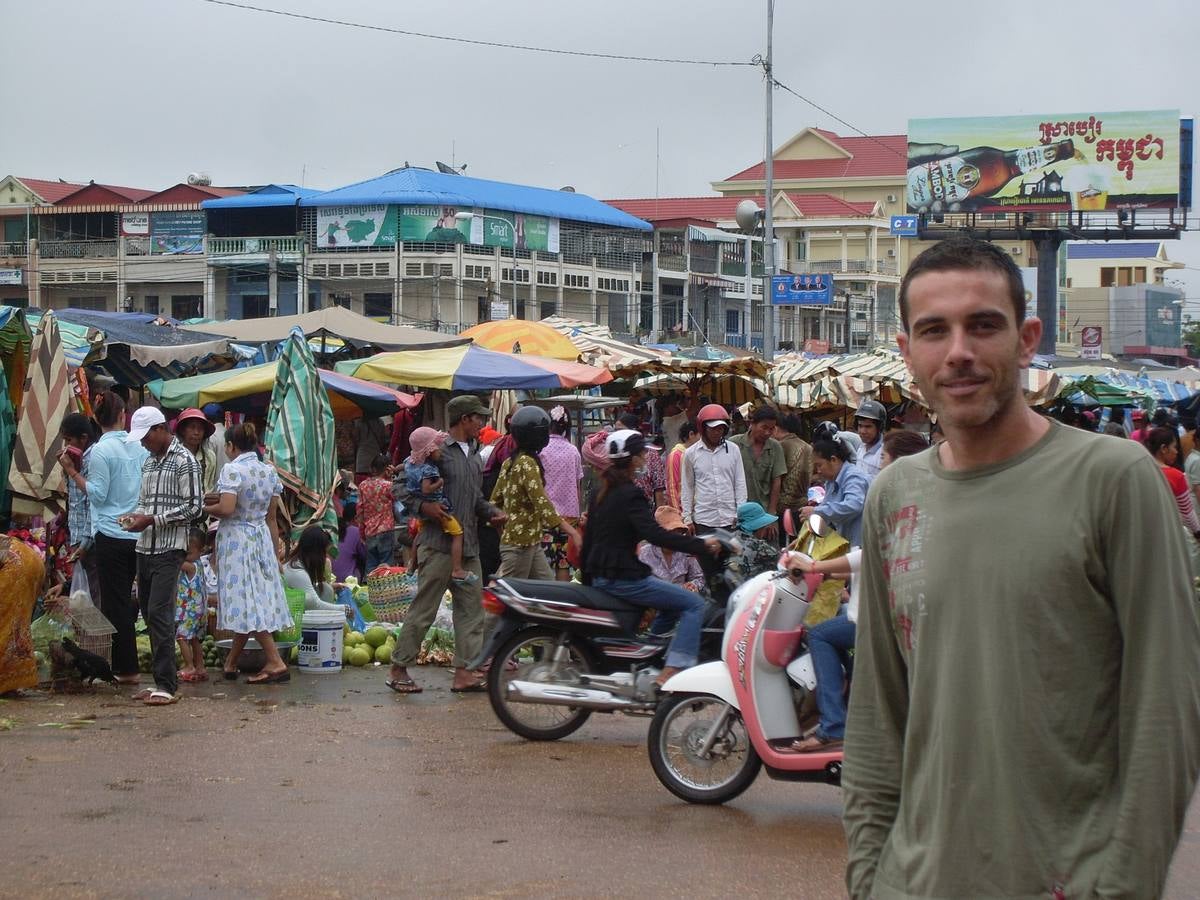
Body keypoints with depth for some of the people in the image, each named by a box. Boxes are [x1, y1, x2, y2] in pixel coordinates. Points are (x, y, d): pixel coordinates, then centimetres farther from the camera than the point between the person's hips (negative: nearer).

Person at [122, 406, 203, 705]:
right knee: (149, 613, 9)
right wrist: (136, 515, 3)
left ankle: (167, 686, -12)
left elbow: (193, 508, -12)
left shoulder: (184, 461, -7)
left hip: (169, 549, -8)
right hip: (145, 547, 8)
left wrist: (152, 520, -16)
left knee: (159, 613, -13)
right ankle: (161, 679, 17)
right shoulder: (149, 461, 17)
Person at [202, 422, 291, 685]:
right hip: (262, 537, 7)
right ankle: (231, 663, 23)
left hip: (236, 538, -7)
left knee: (246, 603, -5)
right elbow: (272, 517, 11)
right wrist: (276, 553, 16)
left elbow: (226, 508, -24)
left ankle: (275, 662, -12)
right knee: (254, 601, 11)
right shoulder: (269, 471, 7)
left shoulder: (232, 469, -14)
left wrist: (206, 508, -4)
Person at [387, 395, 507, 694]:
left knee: (471, 608, 5)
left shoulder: (474, 454, 18)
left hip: (468, 545, 8)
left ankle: (464, 671, 7)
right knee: (424, 609, -4)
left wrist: (491, 512, 8)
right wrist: (423, 506, -24)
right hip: (438, 543, -8)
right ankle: (398, 668, 6)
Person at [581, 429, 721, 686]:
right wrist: (700, 544, -27)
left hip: (599, 577, 10)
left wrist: (587, 578, 27)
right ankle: (670, 672, -21)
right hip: (623, 578, -10)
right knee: (694, 604, -10)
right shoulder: (630, 494, -14)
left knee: (672, 601, 27)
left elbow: (588, 538, 19)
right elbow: (654, 534, -27)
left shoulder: (601, 491, 13)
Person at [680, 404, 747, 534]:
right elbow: (687, 488, 7)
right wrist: (687, 519, 3)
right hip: (703, 520, -1)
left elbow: (740, 484, 7)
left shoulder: (733, 450, 4)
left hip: (730, 519, 1)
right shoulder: (691, 453, 2)